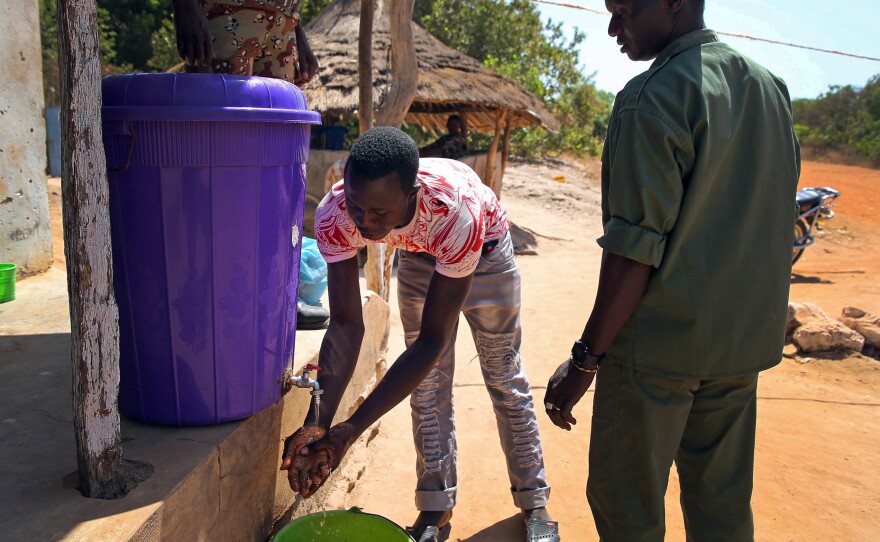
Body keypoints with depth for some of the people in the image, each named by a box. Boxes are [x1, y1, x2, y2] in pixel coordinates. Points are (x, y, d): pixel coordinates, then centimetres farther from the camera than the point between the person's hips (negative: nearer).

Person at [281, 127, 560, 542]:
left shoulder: (457, 211, -46)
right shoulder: (335, 215, -35)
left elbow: (433, 340, -41)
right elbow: (345, 325, -30)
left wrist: (351, 430, -42)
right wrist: (317, 423, -41)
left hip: (484, 250, -3)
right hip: (418, 256, 3)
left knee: (504, 376, 6)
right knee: (427, 384, 4)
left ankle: (534, 505, 23)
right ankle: (436, 508, 19)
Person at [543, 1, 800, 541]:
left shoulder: (653, 97, -15)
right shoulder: (771, 87, 10)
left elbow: (635, 248, -20)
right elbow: (779, 223, 15)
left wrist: (586, 358, -14)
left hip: (659, 344, -8)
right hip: (746, 341, 8)